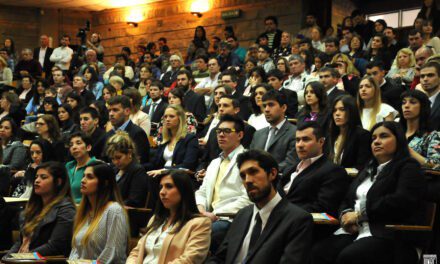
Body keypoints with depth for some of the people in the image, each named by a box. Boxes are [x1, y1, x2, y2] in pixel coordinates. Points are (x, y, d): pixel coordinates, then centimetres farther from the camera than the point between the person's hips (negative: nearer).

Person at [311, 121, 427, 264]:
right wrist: (346, 215, -1)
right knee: (318, 252, -23)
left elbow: (402, 201, -15)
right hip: (354, 230, 7)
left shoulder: (409, 167, 3)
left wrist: (360, 215, -12)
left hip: (389, 233, -7)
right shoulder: (368, 169, 27)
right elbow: (347, 199, 24)